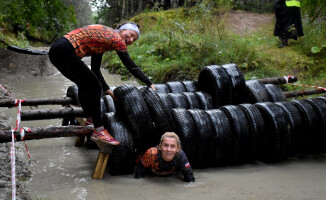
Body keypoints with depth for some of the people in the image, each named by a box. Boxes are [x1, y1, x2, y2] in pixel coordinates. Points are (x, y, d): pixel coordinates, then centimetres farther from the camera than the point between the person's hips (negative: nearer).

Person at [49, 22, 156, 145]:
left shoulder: (104, 37, 23)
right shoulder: (117, 39, -3)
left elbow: (95, 68, 22)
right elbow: (131, 66, -1)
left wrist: (106, 89, 19)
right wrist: (149, 84, 7)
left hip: (56, 52, 10)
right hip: (65, 52, -10)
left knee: (85, 84, 24)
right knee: (94, 86, -6)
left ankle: (91, 120, 38)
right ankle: (98, 132, -5)